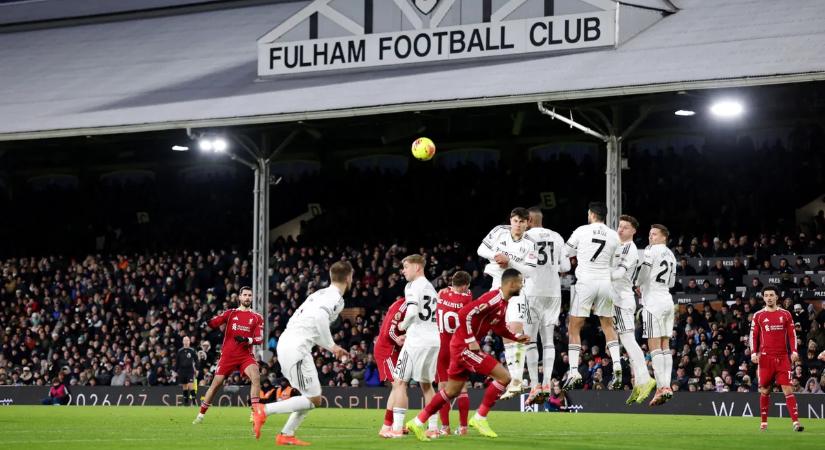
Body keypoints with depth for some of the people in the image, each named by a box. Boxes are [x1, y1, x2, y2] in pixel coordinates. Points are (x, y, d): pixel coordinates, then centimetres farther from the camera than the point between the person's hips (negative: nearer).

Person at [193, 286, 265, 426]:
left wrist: (247, 340, -20)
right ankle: (201, 414, 17)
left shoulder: (257, 318, 6)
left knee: (256, 376, -26)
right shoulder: (231, 313, 7)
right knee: (216, 383, 2)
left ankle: (256, 412, -20)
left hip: (246, 355, 0)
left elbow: (259, 339, 0)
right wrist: (205, 324, -28)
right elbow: (215, 322, -6)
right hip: (228, 355, 0)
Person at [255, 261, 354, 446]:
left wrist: (331, 347, 26)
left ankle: (286, 435, 9)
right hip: (296, 349, -9)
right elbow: (320, 316, -26)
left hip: (285, 343, 9)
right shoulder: (335, 298, -7)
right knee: (313, 399, -6)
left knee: (312, 398, 14)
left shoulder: (321, 294, 21)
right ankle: (265, 410, -10)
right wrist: (331, 345, -15)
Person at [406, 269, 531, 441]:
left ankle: (418, 422, 22)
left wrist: (517, 337, 12)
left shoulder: (503, 302, 11)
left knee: (451, 392, 16)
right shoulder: (494, 299, -20)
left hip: (463, 347, 10)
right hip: (464, 346, -10)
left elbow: (498, 327, 24)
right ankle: (480, 418, -4)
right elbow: (465, 313, -26)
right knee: (504, 376, -11)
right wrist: (471, 340, -22)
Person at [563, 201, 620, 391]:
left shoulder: (582, 231, -3)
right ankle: (617, 363, 0)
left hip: (585, 282, -3)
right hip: (605, 281, 3)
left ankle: (574, 371, -7)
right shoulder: (614, 236, 5)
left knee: (574, 328, 3)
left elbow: (565, 253, 7)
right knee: (607, 325, 18)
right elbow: (614, 263, 13)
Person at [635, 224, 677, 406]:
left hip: (653, 301, -8)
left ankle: (661, 387, -14)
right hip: (667, 299, 8)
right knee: (665, 346, 9)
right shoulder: (670, 255, 17)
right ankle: (667, 386, 6)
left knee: (654, 347, -9)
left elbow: (643, 275, -12)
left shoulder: (651, 250, -8)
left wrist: (638, 284, 8)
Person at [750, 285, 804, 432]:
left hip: (783, 358, 0)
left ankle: (796, 421, -14)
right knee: (764, 390, 5)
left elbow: (792, 334, 7)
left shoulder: (785, 314, 8)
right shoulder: (758, 315, 7)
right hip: (765, 358, 0)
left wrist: (794, 351, -6)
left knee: (788, 389, -8)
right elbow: (753, 335, 6)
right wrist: (754, 353, -7)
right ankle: (764, 421, 16)